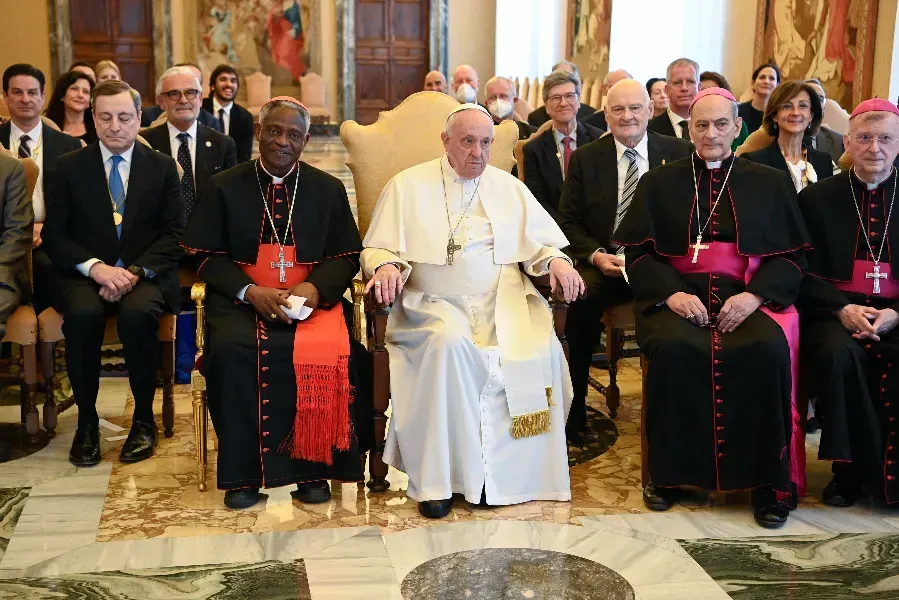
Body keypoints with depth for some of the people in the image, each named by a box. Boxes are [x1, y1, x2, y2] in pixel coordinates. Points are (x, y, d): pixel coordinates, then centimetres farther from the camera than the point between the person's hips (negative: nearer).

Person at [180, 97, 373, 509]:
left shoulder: (328, 189, 12)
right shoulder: (224, 187, 9)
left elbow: (345, 257, 9)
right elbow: (208, 256, 5)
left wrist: (315, 287, -13)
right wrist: (249, 291, -13)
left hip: (311, 300, 1)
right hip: (242, 300, 0)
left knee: (322, 352, -32)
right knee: (232, 348, -33)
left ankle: (310, 466, -15)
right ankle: (243, 472, -18)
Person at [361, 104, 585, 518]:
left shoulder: (510, 188, 18)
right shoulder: (408, 186, 10)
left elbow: (542, 243, 16)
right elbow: (377, 249, 5)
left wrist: (556, 260, -7)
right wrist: (386, 266, -18)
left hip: (504, 302, 3)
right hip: (435, 305, -2)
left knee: (541, 349, -28)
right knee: (449, 342, -37)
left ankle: (512, 471, -16)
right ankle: (438, 478, -26)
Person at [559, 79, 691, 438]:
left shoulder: (679, 154, 6)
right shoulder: (584, 159, 8)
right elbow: (568, 221, 9)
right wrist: (596, 255, -10)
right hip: (603, 264, 1)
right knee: (582, 298, -32)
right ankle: (574, 413, -18)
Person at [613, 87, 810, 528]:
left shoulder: (770, 184, 15)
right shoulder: (660, 183, 15)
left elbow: (790, 258, 8)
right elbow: (638, 253, 7)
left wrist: (755, 296, -12)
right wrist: (671, 293, -13)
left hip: (750, 297, 0)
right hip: (678, 295, 0)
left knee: (768, 350, -33)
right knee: (673, 348, -33)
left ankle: (768, 479, -17)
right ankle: (667, 472, -15)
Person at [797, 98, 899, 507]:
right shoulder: (816, 198, 9)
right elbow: (806, 271, 3)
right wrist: (842, 309, -15)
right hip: (834, 313, 0)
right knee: (839, 353, -34)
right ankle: (851, 469, -18)